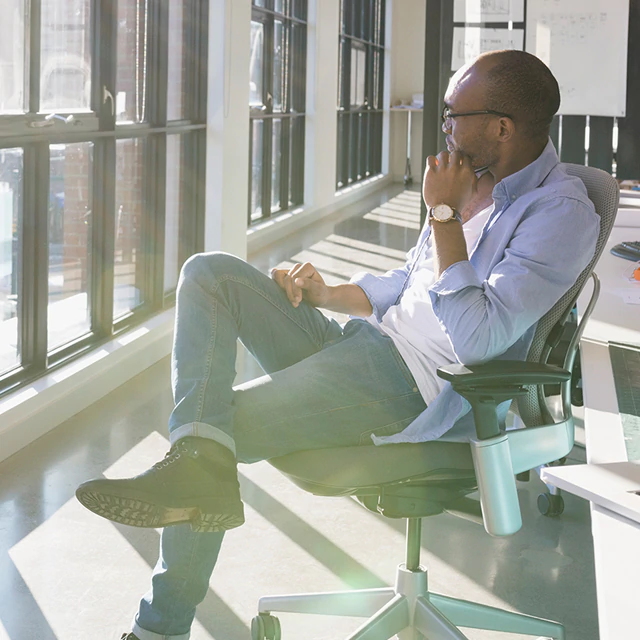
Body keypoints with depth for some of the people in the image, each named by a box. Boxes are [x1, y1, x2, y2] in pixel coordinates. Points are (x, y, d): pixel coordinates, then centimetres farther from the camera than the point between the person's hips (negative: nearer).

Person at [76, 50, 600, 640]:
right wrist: (327, 294, 8)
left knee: (229, 424, -16)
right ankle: (201, 457, -23)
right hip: (357, 346, 9)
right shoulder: (473, 181, 14)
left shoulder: (562, 212, -15)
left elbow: (477, 336, -25)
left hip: (413, 388, -9)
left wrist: (443, 213, -18)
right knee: (210, 273, -6)